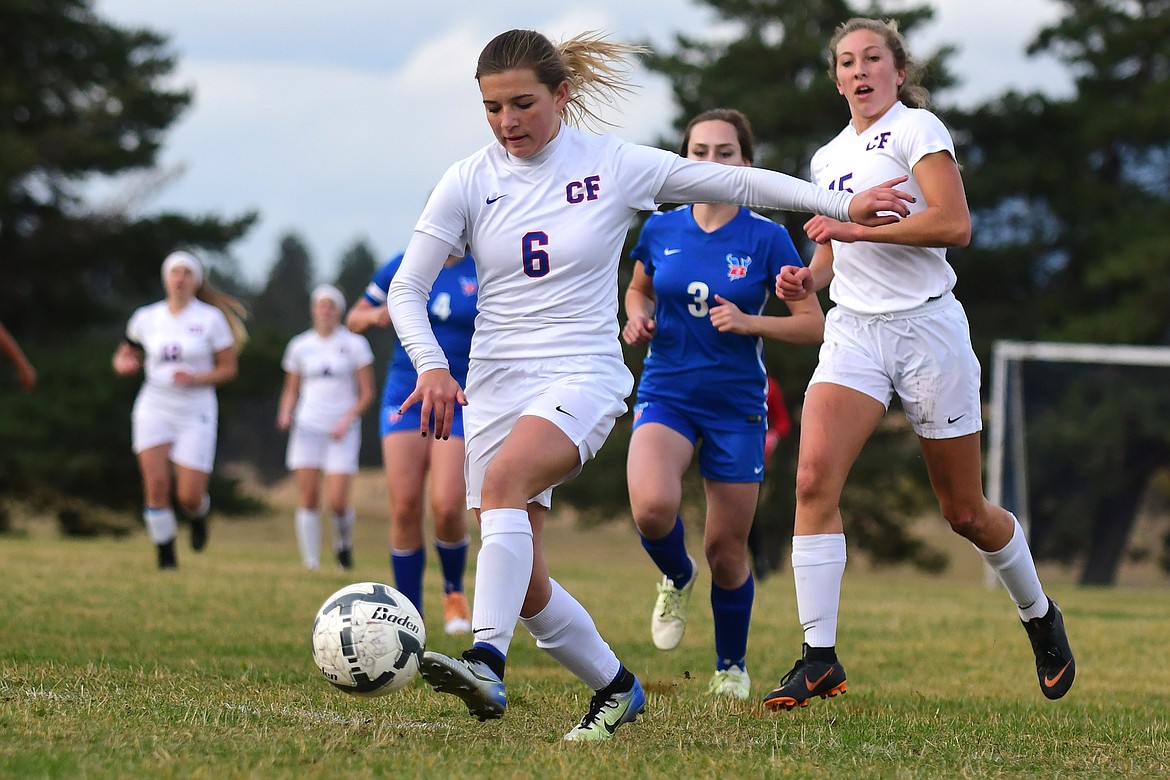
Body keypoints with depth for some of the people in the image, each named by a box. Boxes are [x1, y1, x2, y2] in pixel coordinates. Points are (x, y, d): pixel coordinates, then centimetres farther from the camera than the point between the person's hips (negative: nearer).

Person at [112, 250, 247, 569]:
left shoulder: (211, 319, -4)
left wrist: (196, 378, -18)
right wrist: (123, 362, -6)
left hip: (195, 414, -2)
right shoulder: (146, 318, 4)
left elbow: (228, 368, -1)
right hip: (154, 409, 2)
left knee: (190, 497, -6)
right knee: (156, 486, -11)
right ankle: (166, 555, 4)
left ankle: (198, 515, 31)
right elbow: (128, 353, 18)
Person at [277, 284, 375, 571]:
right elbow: (291, 390, 15)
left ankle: (344, 538, 21)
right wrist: (285, 415, -4)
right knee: (308, 501, -5)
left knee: (338, 502, -11)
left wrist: (347, 420, -12)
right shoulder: (300, 346, 8)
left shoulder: (354, 344, 1)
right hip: (308, 428, 2)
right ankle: (311, 565, 1)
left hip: (342, 431, -2)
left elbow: (367, 393, 1)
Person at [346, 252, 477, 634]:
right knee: (404, 509, -6)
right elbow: (354, 319, 14)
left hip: (460, 405, -2)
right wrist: (375, 315, -8)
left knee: (446, 506, -17)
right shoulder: (403, 267, 4)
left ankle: (454, 592, 12)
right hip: (406, 398, 2)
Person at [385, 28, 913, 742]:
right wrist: (431, 364, -16)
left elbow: (738, 183, 5)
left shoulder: (614, 166, -2)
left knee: (503, 481, -34)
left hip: (584, 376, -3)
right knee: (524, 586, -2)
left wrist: (843, 205, 0)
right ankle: (616, 688, 21)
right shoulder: (470, 182, 2)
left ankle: (486, 663, -43)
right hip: (495, 386, 3)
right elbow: (408, 286, 2)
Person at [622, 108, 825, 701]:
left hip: (737, 405, -1)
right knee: (653, 507, -27)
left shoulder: (767, 238, -4)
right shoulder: (660, 229, 3)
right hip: (666, 393, 1)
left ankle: (731, 666, 27)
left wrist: (749, 322, -18)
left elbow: (813, 324, -3)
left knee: (726, 549, 3)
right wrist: (638, 318, 1)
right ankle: (677, 578, 8)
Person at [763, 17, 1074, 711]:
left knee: (965, 512, 5)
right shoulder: (828, 158, 16)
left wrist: (857, 226, -19)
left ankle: (1041, 617, 33)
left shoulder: (916, 128, -4)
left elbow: (954, 224, -17)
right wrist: (809, 277, 4)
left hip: (927, 328, -5)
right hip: (853, 333, 5)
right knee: (814, 477, -20)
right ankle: (819, 657, -20)